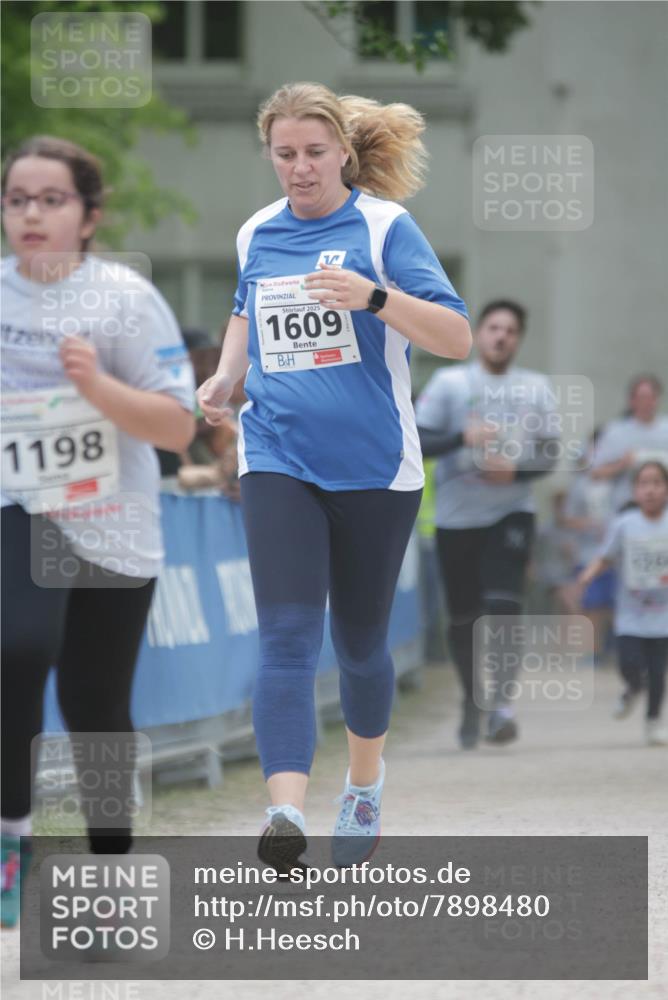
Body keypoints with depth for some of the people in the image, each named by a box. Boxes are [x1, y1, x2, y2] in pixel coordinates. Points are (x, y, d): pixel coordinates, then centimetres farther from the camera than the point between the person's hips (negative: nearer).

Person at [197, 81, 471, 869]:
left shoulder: (384, 226, -7)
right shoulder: (257, 234, 7)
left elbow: (457, 339, -14)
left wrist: (373, 296, -29)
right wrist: (225, 377, 10)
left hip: (373, 466, -2)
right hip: (278, 459, 2)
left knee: (359, 642, 12)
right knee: (287, 638, -15)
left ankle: (364, 788, 38)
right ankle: (285, 813, -29)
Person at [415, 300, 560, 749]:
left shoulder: (536, 388, 4)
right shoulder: (450, 382, -1)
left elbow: (550, 452, 5)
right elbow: (415, 442, -6)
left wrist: (515, 468, -15)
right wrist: (463, 437, -21)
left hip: (511, 513, 0)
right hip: (457, 515, 0)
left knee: (504, 606, -17)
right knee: (464, 617, 5)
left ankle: (502, 703, -18)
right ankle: (472, 700, 23)